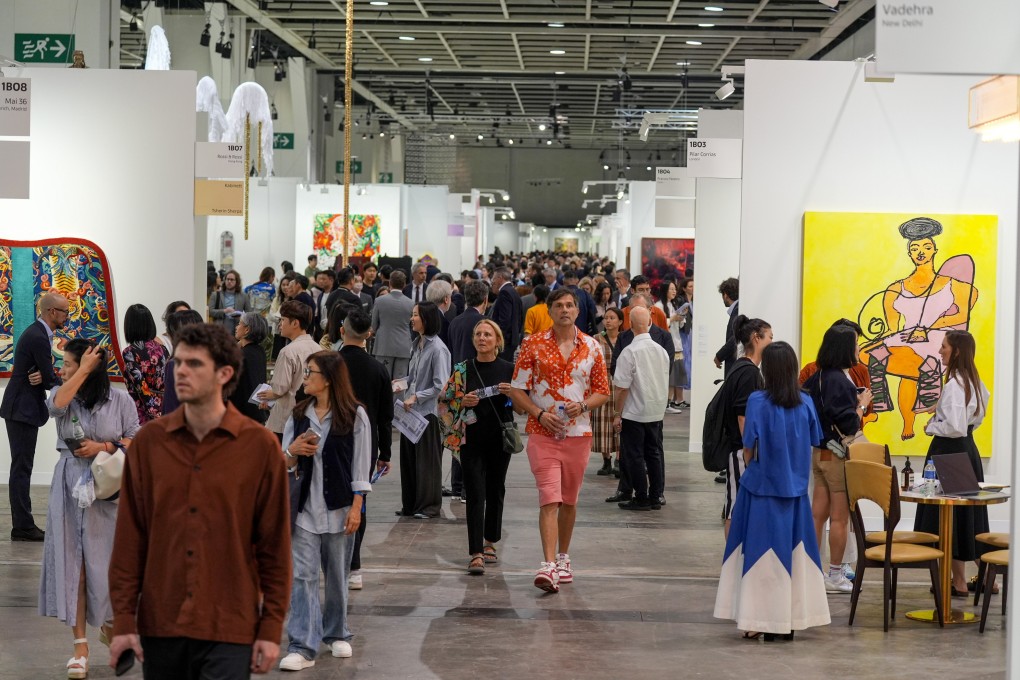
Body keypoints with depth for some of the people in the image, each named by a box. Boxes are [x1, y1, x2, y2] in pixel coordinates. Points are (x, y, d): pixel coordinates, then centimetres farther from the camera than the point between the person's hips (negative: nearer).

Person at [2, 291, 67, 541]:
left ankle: (23, 525, 14)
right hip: (22, 410, -10)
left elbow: (45, 374, 11)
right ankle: (23, 526, -4)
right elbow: (51, 380, -18)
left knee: (22, 468, 11)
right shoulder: (38, 338, -19)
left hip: (24, 408, 10)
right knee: (21, 468, -7)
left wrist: (44, 376, -11)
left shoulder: (37, 333, 12)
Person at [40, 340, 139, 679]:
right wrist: (83, 371, -15)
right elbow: (56, 405, -20)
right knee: (73, 564, -2)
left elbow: (136, 441, -1)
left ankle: (110, 622, 32)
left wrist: (104, 447, -15)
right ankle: (80, 645, 3)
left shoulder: (119, 399, -1)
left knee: (107, 561, 3)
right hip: (70, 488, 2)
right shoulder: (64, 395, 4)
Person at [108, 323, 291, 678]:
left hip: (228, 630, -2)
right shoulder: (148, 442, 3)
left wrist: (271, 628, -3)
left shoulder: (260, 446, -3)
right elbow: (129, 540, 4)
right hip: (160, 626, 3)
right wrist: (124, 621, 0)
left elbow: (275, 545, -1)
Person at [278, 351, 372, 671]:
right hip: (304, 506, 2)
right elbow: (284, 464, 12)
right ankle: (303, 647, -8)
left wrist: (356, 507, -9)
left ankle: (336, 633, 29)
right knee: (302, 575, -6)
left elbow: (361, 466, -4)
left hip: (338, 507, -2)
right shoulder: (299, 415, 8)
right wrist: (292, 452, -11)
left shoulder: (355, 416, -3)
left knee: (337, 575, 10)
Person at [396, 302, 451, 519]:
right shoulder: (418, 344, 10)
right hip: (411, 410, 8)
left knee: (427, 459, 2)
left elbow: (440, 386, -17)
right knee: (408, 457, 11)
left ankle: (429, 506, 11)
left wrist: (416, 397, -16)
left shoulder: (437, 348, -15)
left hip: (427, 411, -8)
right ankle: (410, 504, 20)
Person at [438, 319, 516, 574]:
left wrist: (512, 393, -12)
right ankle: (476, 554, -12)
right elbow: (445, 403, 5)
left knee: (495, 491, 12)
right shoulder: (462, 369, 2)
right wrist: (463, 402, -13)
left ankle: (489, 543, 31)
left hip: (500, 439, 2)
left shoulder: (509, 369, 3)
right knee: (475, 495, -8)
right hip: (472, 440, -2)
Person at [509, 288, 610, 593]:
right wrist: (540, 414, -13)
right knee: (549, 499, -13)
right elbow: (517, 390, 1)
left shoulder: (592, 347, 5)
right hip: (543, 433, -2)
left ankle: (563, 558, 29)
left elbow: (603, 391, 9)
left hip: (578, 433, 3)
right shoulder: (533, 345, 0)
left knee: (569, 500, 13)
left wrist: (583, 405, -11)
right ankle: (548, 566, -18)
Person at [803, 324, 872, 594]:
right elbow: (849, 425, -23)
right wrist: (862, 403, -7)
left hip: (820, 453, 8)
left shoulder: (818, 378, 6)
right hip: (838, 455, -8)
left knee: (817, 514, 13)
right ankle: (835, 576, 9)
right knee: (839, 517, 2)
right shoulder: (839, 380, -20)